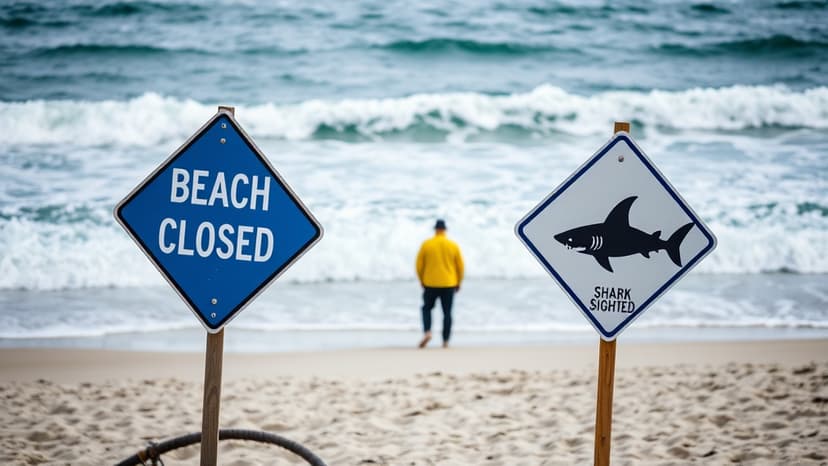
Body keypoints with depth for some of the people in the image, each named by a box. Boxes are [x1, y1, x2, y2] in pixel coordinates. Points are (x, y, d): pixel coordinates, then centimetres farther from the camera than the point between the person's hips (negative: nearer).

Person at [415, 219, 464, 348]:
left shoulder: (426, 244, -2)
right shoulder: (453, 246, 0)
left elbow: (419, 265, 1)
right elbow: (460, 266, 3)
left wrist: (422, 281, 15)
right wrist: (458, 283, 17)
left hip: (430, 284, -1)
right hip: (449, 284, 1)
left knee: (427, 308, 15)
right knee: (447, 312, 6)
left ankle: (427, 332, -8)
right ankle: (445, 341, 4)